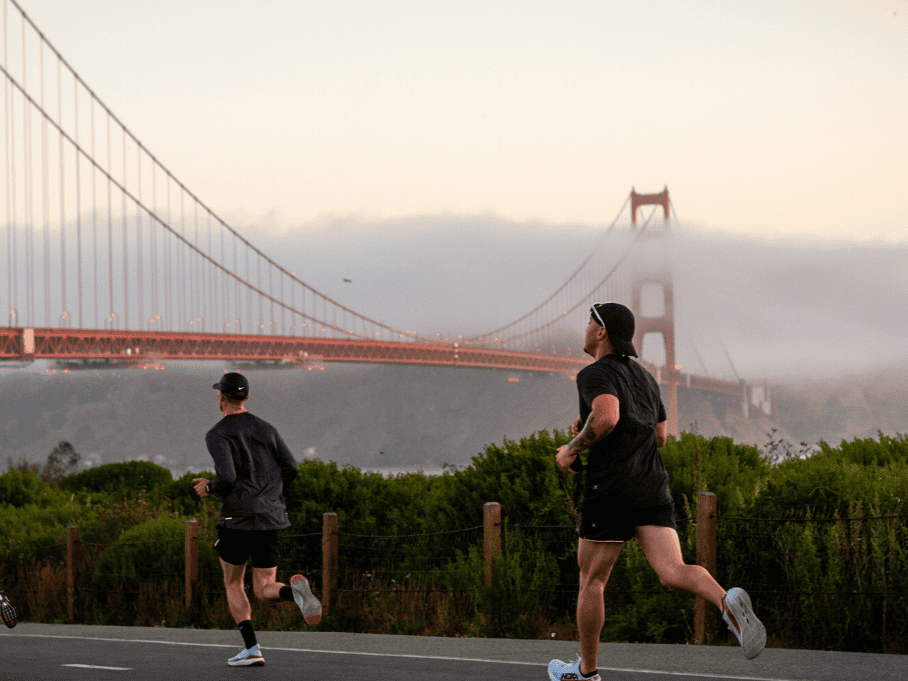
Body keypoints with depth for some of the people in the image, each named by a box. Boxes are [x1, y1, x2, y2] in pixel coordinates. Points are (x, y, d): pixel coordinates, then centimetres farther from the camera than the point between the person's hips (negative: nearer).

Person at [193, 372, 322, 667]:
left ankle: (251, 648, 3)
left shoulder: (218, 435, -6)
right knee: (264, 590, 8)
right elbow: (291, 468, 7)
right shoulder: (265, 429, 12)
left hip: (237, 518, -4)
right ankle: (296, 589, -27)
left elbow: (227, 478, -18)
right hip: (272, 517, 4)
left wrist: (208, 488, 3)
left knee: (233, 584, 16)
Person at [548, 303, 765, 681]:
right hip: (652, 488, 6)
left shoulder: (595, 374, -6)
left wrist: (573, 449, -11)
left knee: (591, 580, 10)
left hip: (610, 489, -6)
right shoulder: (645, 378, 20)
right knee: (673, 573, -8)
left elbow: (606, 417, -28)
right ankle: (726, 601, -39)